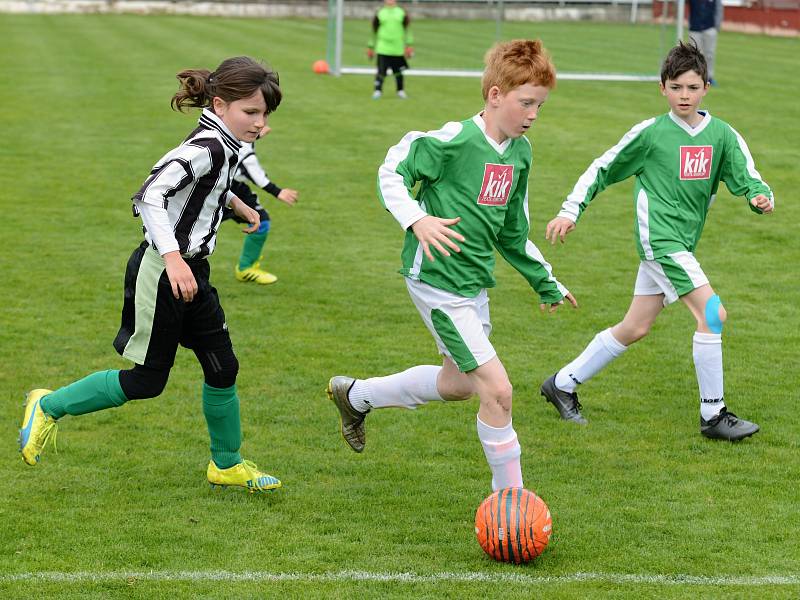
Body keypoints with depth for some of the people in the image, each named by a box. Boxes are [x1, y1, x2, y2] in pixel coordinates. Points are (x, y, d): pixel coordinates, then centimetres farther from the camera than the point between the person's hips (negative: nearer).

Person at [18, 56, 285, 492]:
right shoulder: (206, 149, -23)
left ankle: (227, 465, 26)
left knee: (222, 368, 11)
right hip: (163, 275, -9)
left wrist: (236, 204, 36)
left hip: (191, 274, 9)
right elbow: (151, 194, -32)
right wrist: (173, 259, -39)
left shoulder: (222, 146, 7)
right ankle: (49, 407, 15)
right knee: (146, 381, 0)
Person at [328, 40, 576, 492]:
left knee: (458, 383, 23)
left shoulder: (520, 153, 7)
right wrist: (417, 220, -29)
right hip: (438, 281, -9)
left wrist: (545, 282, 24)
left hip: (475, 282, 9)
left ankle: (356, 395, 44)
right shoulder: (455, 141, -19)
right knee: (498, 390, -11)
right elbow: (392, 171, -13)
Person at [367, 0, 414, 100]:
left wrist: (409, 46, 2)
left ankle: (400, 91, 23)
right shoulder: (379, 14, 4)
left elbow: (407, 31, 9)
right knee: (381, 71, -7)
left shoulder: (402, 14, 5)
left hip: (398, 50, 1)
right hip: (383, 49, -1)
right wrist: (370, 48, 11)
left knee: (398, 71, 7)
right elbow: (374, 33, 10)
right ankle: (377, 91, 3)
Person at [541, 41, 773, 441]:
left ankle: (563, 385, 27)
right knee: (712, 313, -16)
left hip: (683, 243, 6)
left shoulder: (722, 135, 5)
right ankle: (713, 415, -9)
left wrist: (760, 196, -24)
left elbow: (747, 177, -1)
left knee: (635, 328, 12)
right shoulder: (651, 133, -6)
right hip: (659, 238, -6)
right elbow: (603, 169, 3)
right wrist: (570, 211, 0)